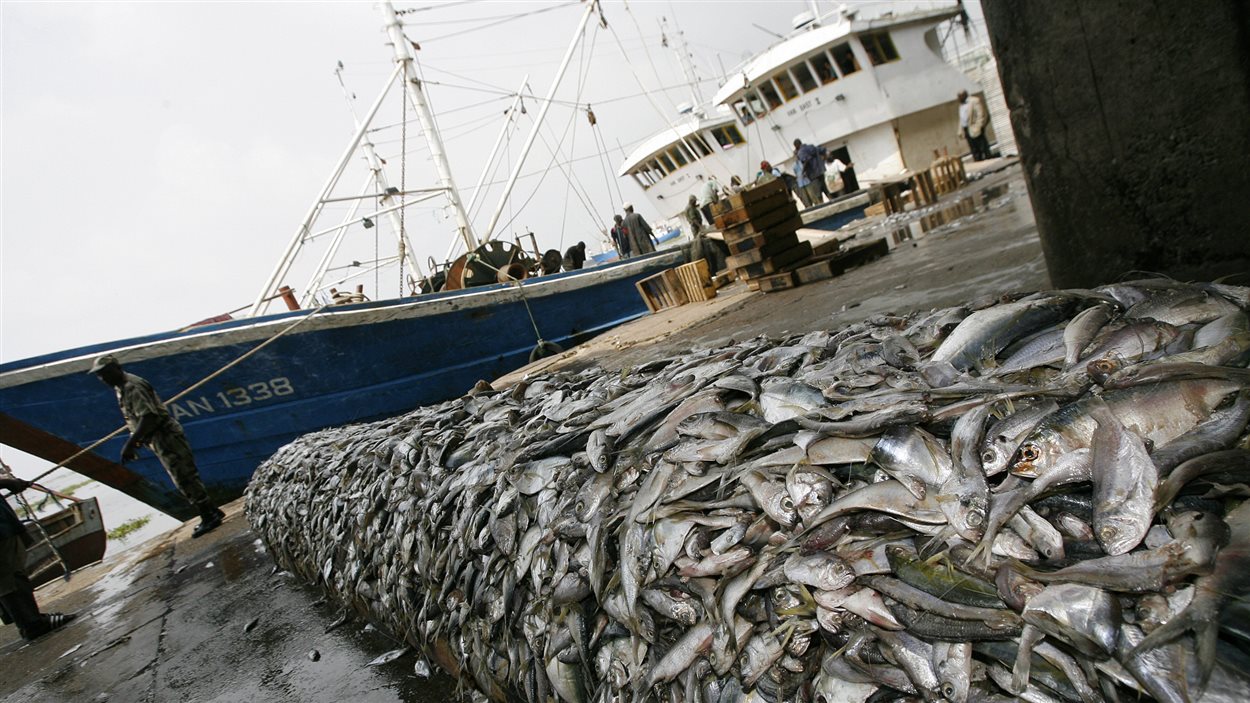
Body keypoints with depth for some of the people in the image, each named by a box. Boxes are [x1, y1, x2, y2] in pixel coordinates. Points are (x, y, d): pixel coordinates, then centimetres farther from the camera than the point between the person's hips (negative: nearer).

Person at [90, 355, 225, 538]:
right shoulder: (121, 388, 15)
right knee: (183, 480, 13)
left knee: (184, 479, -7)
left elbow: (148, 417, -26)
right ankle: (211, 513, 19)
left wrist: (130, 443, -27)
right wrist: (134, 441, 17)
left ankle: (209, 516, 0)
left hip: (166, 438, -10)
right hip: (159, 441, 10)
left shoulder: (132, 387, -16)